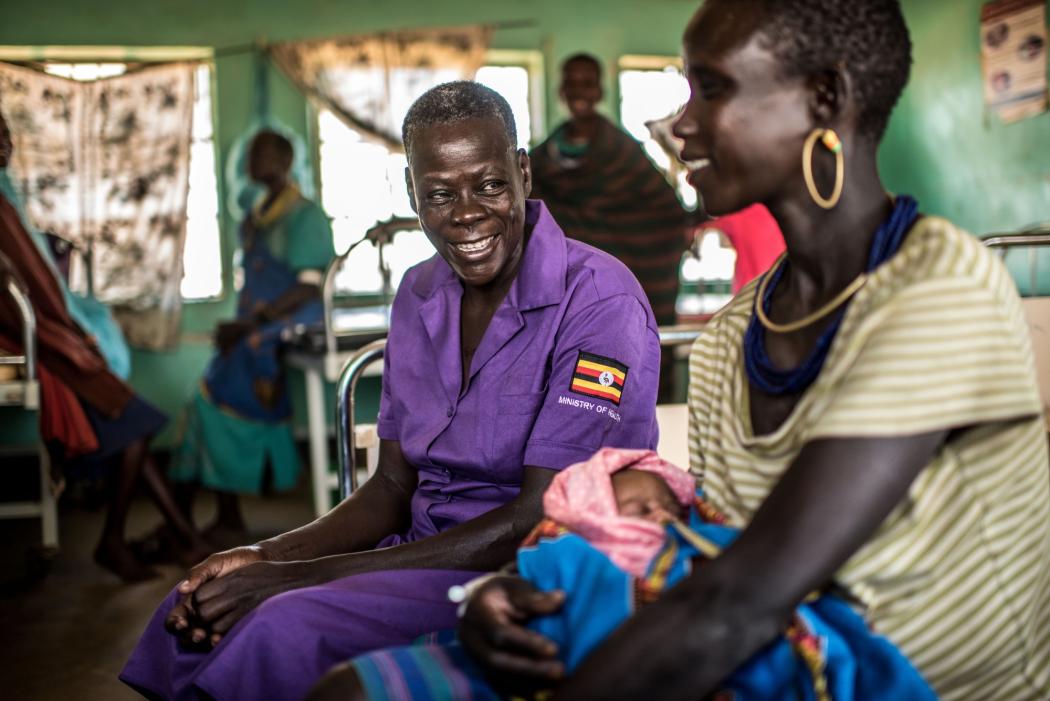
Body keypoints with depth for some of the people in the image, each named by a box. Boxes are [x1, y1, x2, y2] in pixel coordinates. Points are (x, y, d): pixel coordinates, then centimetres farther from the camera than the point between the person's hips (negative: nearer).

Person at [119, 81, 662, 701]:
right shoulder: (419, 295, 7)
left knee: (286, 630, -26)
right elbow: (393, 488, 10)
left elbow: (539, 523, -21)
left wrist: (302, 575, -23)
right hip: (425, 552, 7)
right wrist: (270, 556, -11)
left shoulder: (599, 302, -16)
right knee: (197, 609, -10)